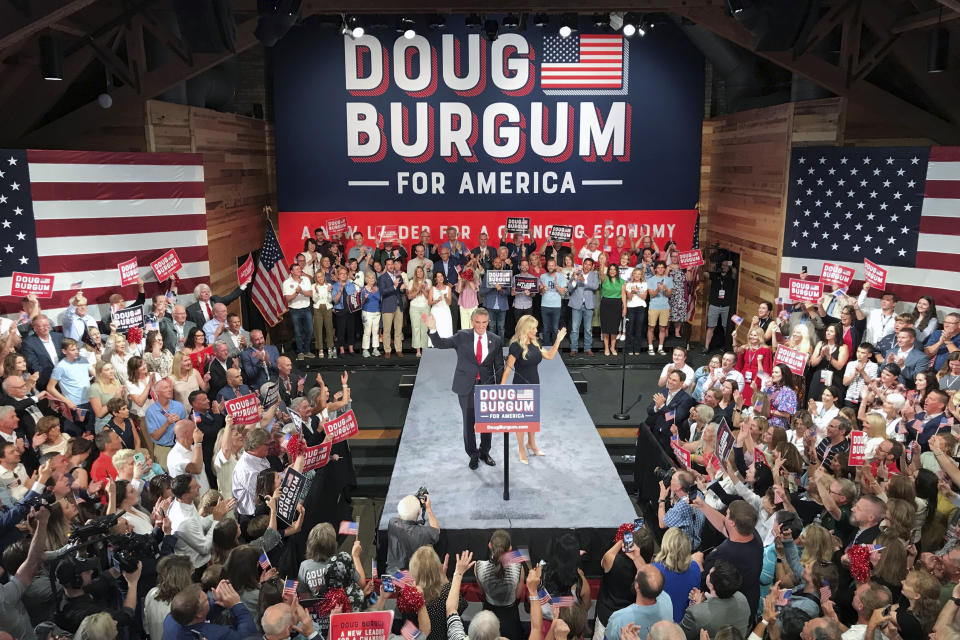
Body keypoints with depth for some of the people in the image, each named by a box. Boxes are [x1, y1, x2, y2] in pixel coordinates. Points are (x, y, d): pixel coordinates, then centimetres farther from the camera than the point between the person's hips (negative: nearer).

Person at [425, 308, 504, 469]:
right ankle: (473, 455, 26)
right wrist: (433, 329, -26)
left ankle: (484, 452, 33)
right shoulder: (462, 336, -4)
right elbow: (441, 343, -8)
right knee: (469, 421, 8)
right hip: (466, 386, -1)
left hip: (487, 385, 1)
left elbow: (499, 366, 4)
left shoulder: (495, 340, 0)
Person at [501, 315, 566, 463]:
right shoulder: (516, 346, -19)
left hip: (534, 385, 7)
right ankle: (521, 449, 25)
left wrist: (558, 341, 3)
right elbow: (508, 368, -20)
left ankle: (531, 443, 40)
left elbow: (550, 356, 11)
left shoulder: (534, 344, 2)